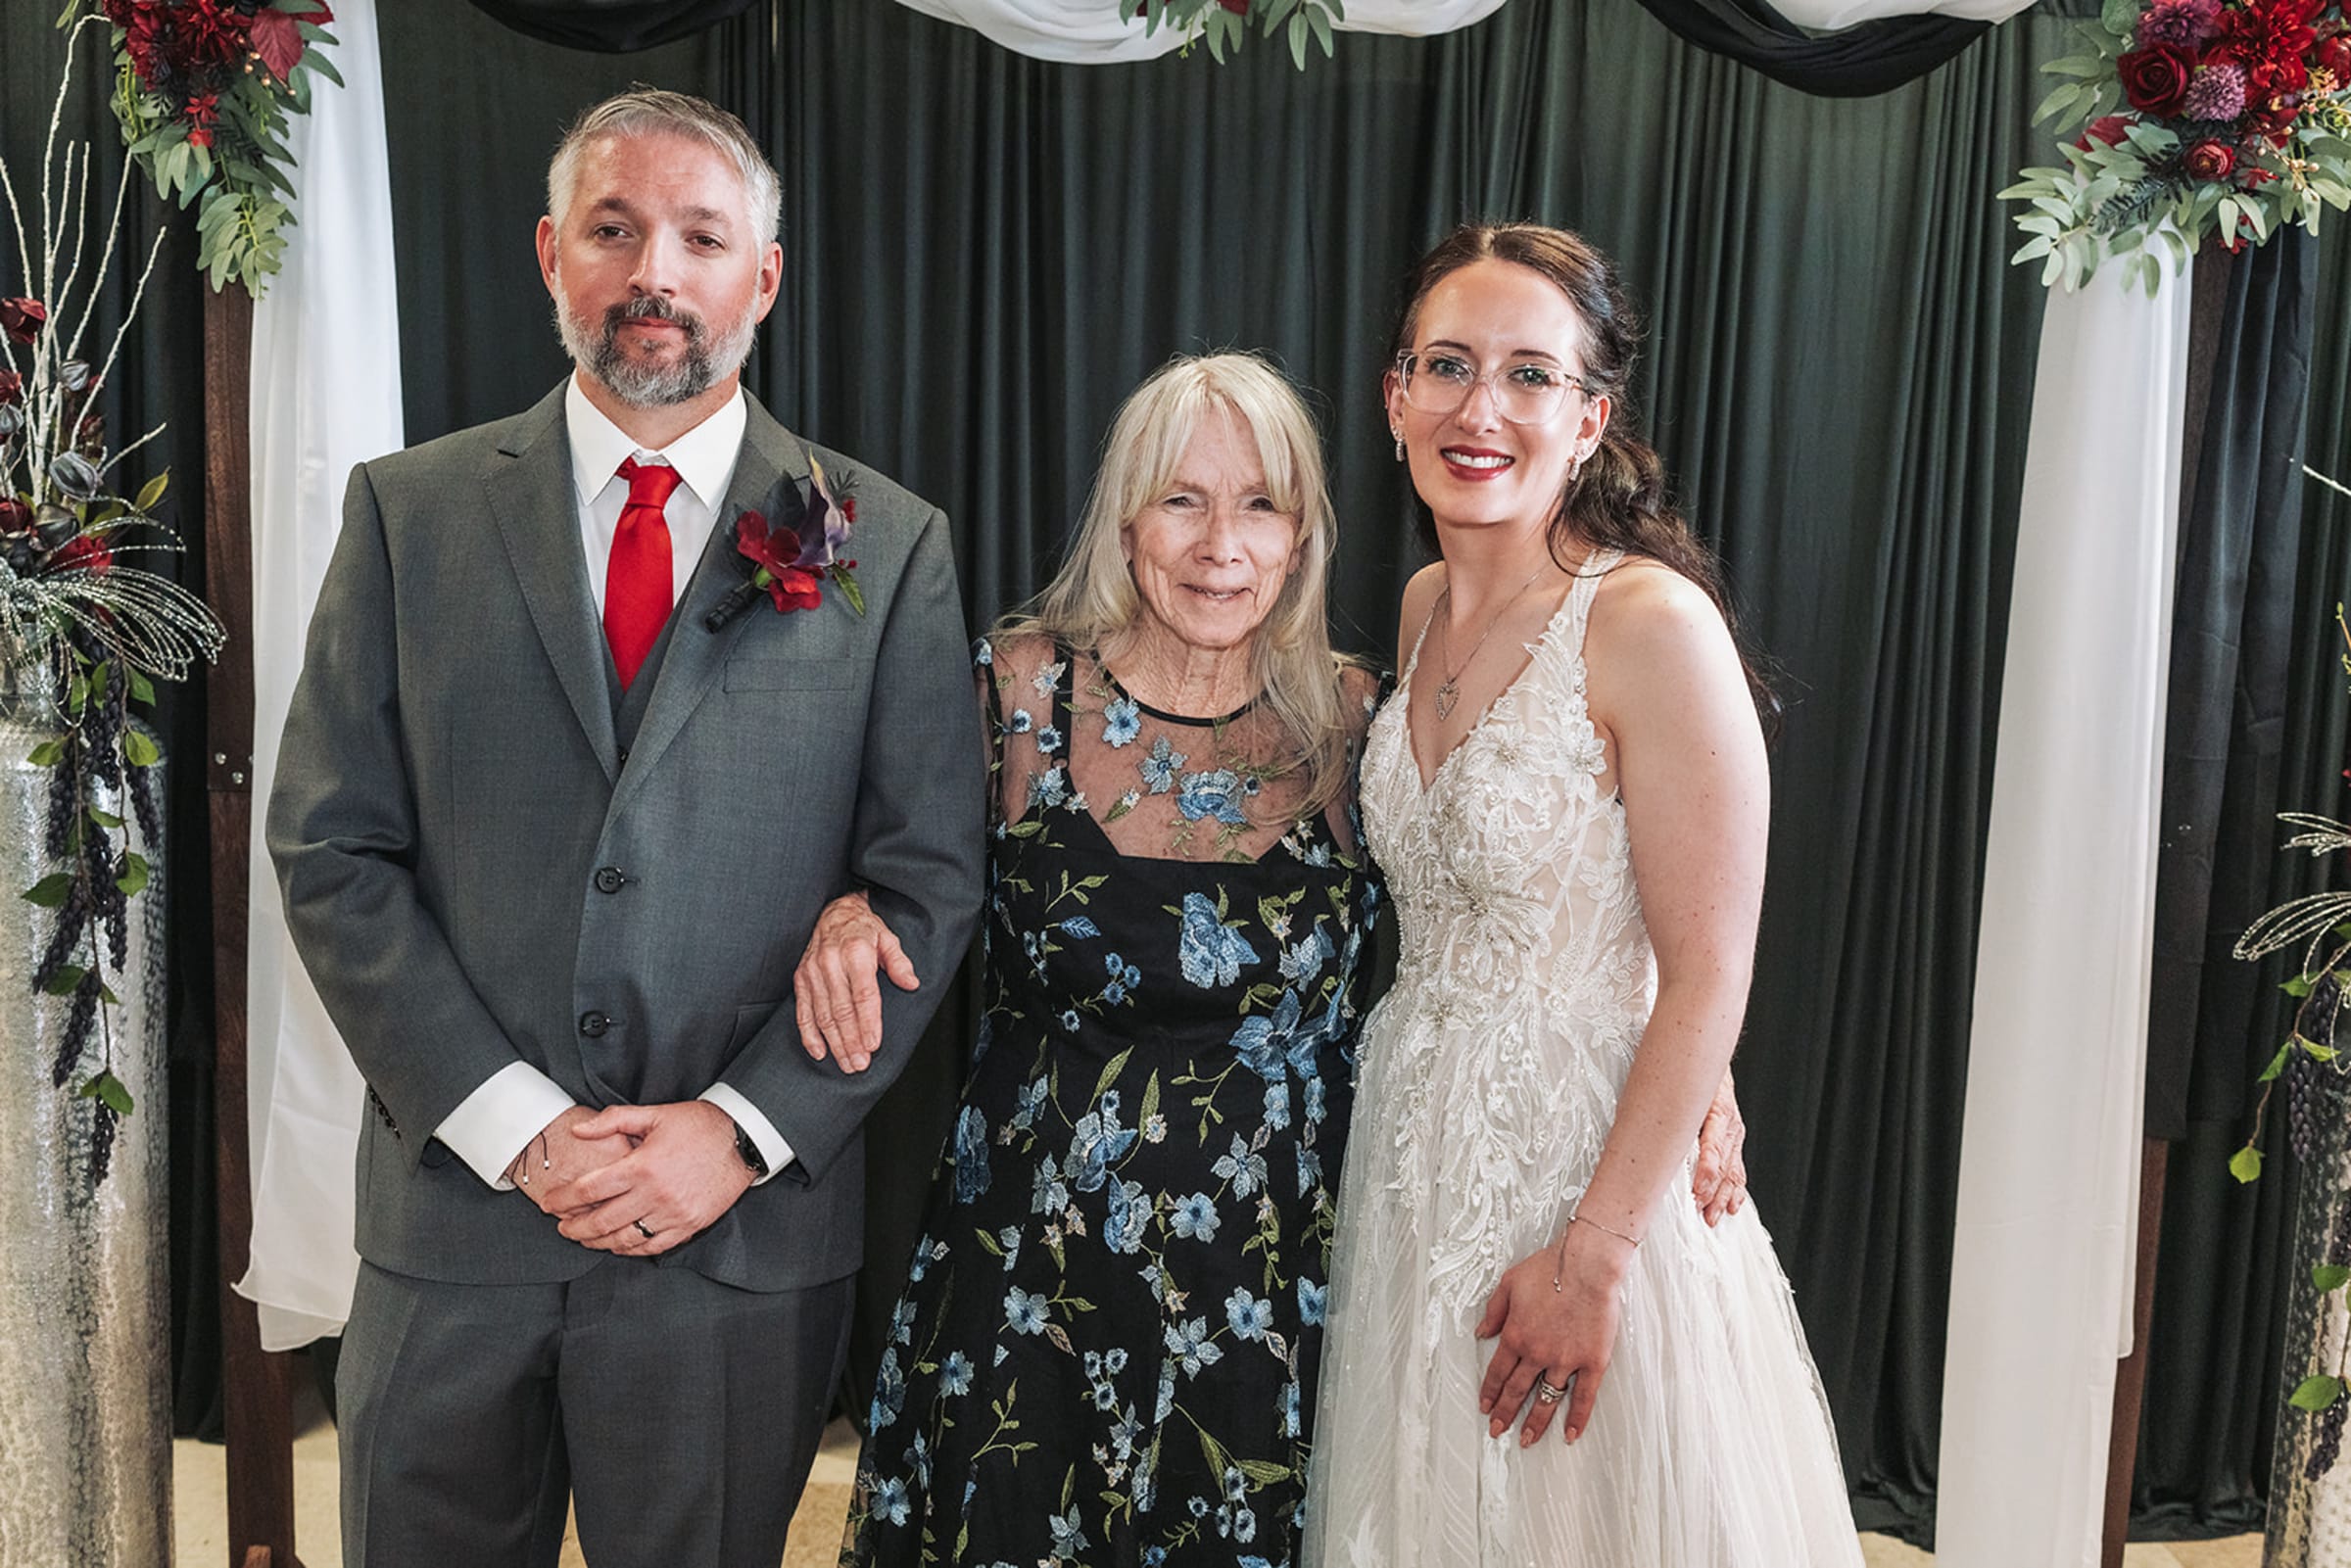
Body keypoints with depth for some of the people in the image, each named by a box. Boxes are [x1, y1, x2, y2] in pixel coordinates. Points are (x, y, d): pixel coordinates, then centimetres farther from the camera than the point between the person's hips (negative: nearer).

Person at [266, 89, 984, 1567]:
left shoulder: (887, 545, 0)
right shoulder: (409, 512, 3)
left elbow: (927, 879, -2)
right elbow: (331, 849, -1)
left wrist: (744, 1131, -11)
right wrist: (509, 1122, -10)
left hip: (746, 1234, -1)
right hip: (457, 1209, 1)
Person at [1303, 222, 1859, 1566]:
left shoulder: (1650, 624, -19)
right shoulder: (1427, 607, 4)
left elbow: (1707, 980, -19)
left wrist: (1594, 1255, -19)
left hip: (1585, 1156, -7)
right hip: (1420, 1147, 7)